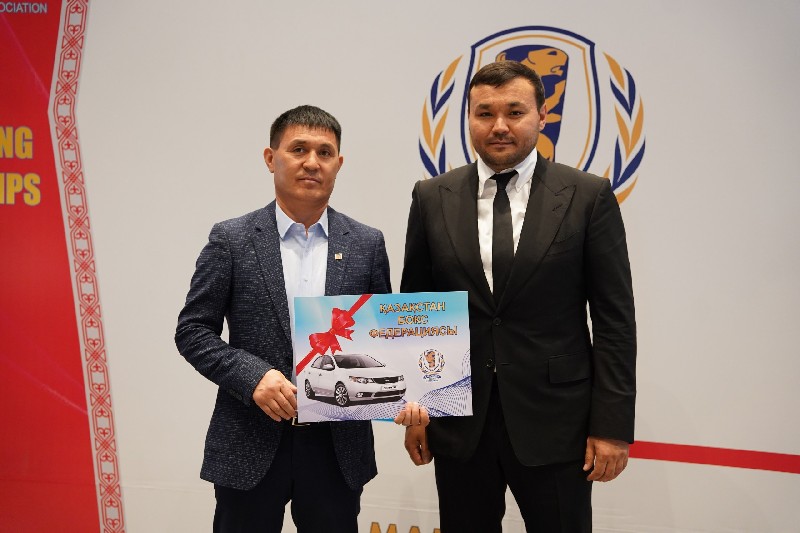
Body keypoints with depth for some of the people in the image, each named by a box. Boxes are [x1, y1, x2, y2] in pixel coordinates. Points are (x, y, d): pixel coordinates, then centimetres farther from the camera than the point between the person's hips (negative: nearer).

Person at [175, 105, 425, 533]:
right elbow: (192, 331, -2)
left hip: (339, 446, 2)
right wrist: (252, 376, -17)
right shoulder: (231, 239, -2)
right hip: (251, 445, -1)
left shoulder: (367, 244, 3)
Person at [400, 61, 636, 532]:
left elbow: (614, 319, -3)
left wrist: (613, 426, -6)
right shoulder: (432, 198, 3)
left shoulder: (589, 197, -3)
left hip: (554, 422, -1)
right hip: (458, 424, 2)